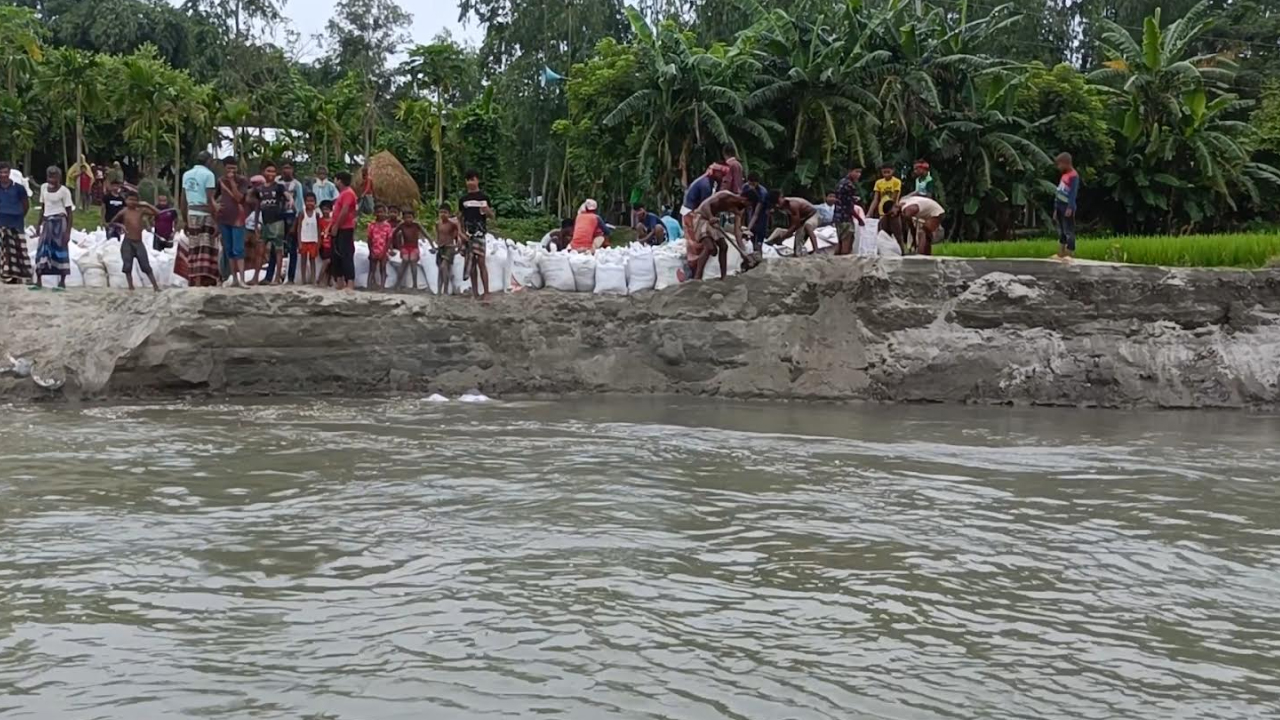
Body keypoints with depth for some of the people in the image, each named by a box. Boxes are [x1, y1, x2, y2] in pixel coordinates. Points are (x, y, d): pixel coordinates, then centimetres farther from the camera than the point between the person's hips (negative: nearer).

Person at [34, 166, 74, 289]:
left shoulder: (64, 191, -8)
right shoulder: (43, 187, 9)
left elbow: (70, 212, -8)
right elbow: (43, 207, 18)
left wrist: (68, 231, -13)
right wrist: (39, 224, 15)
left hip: (59, 222, -6)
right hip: (47, 221, 6)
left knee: (60, 249, -4)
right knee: (42, 250, 0)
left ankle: (62, 282, 3)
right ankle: (38, 281, 4)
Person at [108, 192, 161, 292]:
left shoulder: (141, 210, 4)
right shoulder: (123, 212, -1)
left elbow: (158, 213, 2)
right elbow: (112, 222, 11)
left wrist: (147, 205, -7)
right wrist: (121, 226, -7)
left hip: (139, 243, 1)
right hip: (127, 242, -1)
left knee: (146, 267, -1)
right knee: (128, 267, 0)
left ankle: (156, 287, -2)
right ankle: (131, 288, 6)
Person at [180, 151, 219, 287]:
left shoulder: (186, 174, 13)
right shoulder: (208, 174, -6)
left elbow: (182, 200, 13)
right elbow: (210, 200, -13)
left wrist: (184, 220, 18)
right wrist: (216, 221, -12)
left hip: (191, 215, 6)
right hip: (205, 215, -6)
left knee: (193, 250, 9)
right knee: (205, 251, -5)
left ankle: (193, 281, 8)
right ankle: (200, 282, -11)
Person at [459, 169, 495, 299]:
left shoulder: (483, 197, 3)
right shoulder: (463, 199, 13)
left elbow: (492, 215, 6)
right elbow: (461, 218, 17)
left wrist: (487, 211, -16)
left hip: (479, 232, -4)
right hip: (468, 233, 4)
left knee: (481, 262, -11)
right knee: (471, 263, 4)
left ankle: (486, 292, -12)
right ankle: (474, 292, 9)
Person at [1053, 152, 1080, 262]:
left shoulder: (1073, 175, -14)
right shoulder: (1064, 175, 15)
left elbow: (1073, 193, -20)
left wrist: (1070, 207, -26)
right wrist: (1055, 209, 19)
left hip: (1068, 208, -10)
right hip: (1060, 208, 10)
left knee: (1069, 231, -8)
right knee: (1061, 232, 13)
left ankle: (1069, 255, -8)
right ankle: (1061, 254, 18)